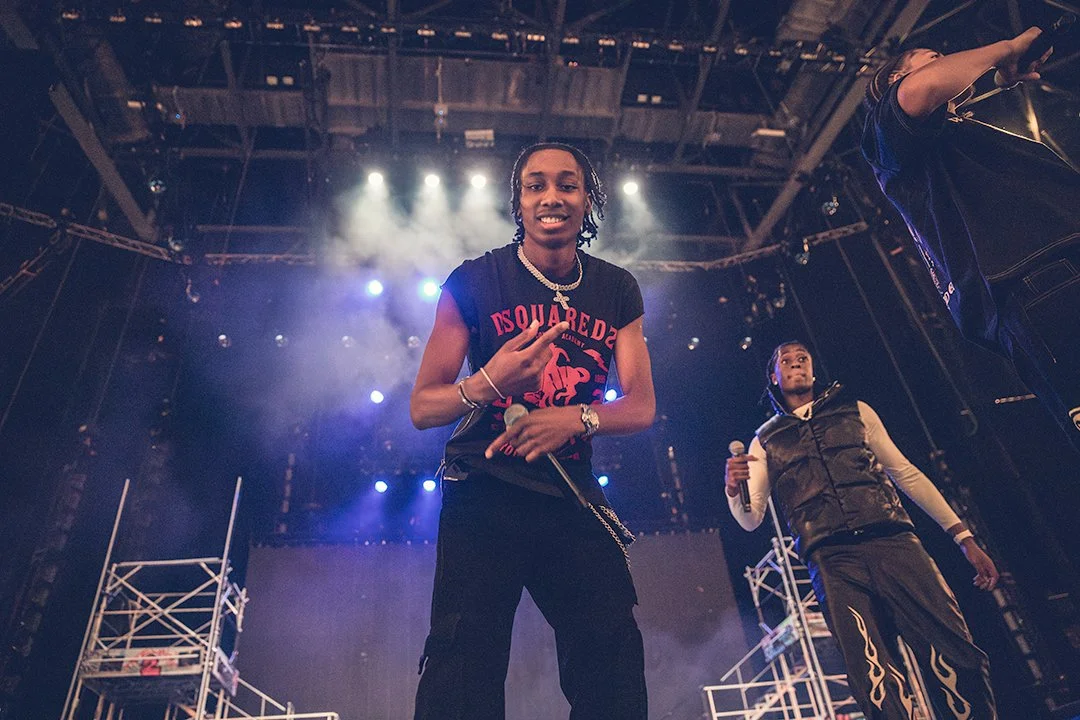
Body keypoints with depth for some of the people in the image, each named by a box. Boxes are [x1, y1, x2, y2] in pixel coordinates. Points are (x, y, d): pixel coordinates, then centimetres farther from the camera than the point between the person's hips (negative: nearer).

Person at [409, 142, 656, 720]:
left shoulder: (617, 292, 8)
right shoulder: (474, 281, -2)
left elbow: (641, 406, 4)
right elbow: (422, 406, -3)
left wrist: (576, 418, -18)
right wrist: (489, 384, -26)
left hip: (572, 497, 3)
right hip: (483, 492, -2)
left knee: (612, 660, -5)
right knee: (464, 662, -12)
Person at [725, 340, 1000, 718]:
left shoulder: (856, 412, 22)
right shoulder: (765, 441, 18)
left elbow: (906, 474, 20)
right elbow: (750, 518, 11)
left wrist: (963, 536, 13)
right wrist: (733, 490, -13)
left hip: (892, 542, 1)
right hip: (831, 561, -1)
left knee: (956, 662, -12)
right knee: (877, 683, -15)